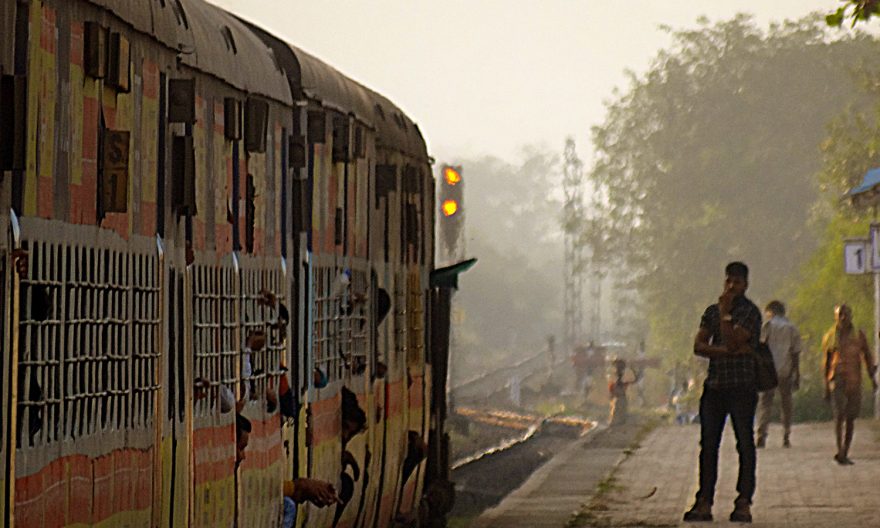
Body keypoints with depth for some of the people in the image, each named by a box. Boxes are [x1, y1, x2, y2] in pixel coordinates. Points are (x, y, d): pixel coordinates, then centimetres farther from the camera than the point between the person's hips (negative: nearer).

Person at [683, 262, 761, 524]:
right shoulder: (712, 311, 13)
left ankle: (743, 503, 0)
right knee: (708, 445, 3)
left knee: (744, 444, -2)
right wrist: (729, 351, -10)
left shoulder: (750, 312, -4)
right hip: (714, 386, 5)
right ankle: (704, 502, 5)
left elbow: (732, 343, -15)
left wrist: (725, 313, -10)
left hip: (742, 387, -5)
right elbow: (698, 346, 3)